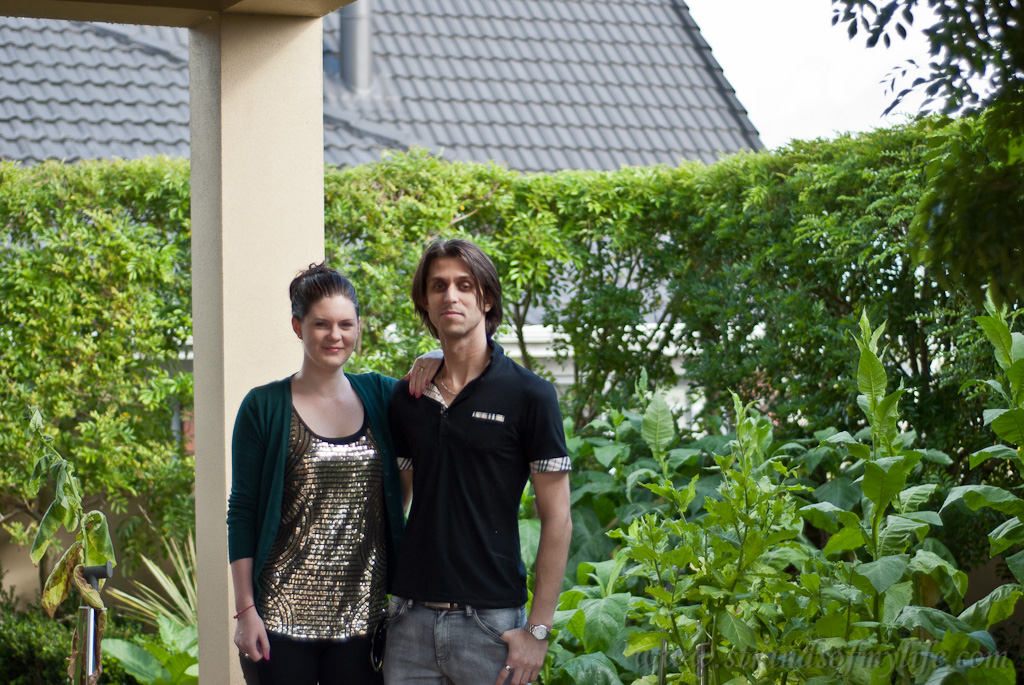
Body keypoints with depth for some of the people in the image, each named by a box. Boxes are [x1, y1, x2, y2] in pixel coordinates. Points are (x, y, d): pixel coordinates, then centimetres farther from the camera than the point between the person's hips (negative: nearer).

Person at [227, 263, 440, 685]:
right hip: (286, 615, -3)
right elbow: (242, 512, -1)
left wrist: (437, 366, -7)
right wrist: (246, 610, -7)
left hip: (364, 614, 3)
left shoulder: (379, 396, 9)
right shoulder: (265, 408, 0)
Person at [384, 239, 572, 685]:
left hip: (490, 621, -4)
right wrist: (377, 599, 8)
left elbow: (556, 518, -5)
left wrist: (538, 630, -10)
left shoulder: (529, 395, -4)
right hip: (411, 616, 4)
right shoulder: (405, 399, 9)